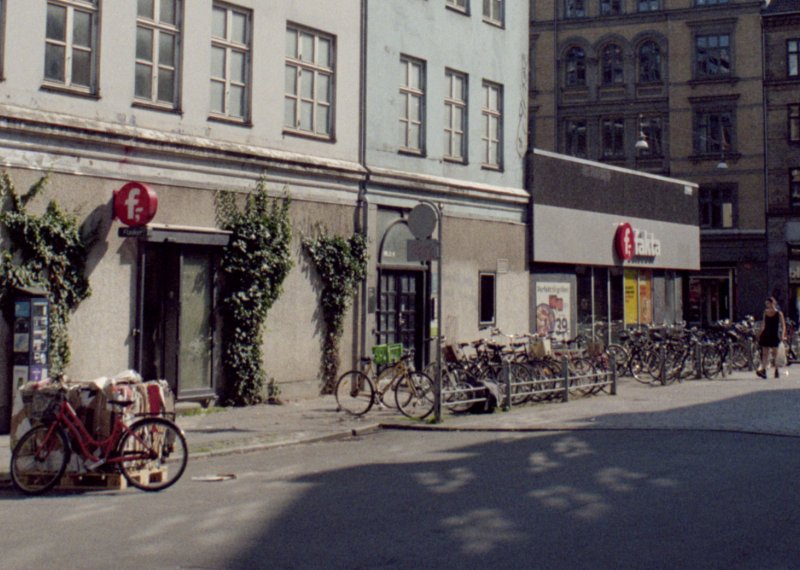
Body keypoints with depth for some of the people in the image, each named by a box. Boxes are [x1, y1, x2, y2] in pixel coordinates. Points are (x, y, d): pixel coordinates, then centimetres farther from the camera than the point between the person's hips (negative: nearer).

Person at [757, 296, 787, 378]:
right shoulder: (765, 312, 8)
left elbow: (783, 326, -2)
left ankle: (777, 370, 16)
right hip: (766, 335, 3)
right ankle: (764, 370, -11)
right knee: (765, 353, -4)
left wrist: (782, 335, -13)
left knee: (775, 353, 3)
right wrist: (759, 334, 10)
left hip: (774, 335, -3)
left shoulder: (779, 314, -2)